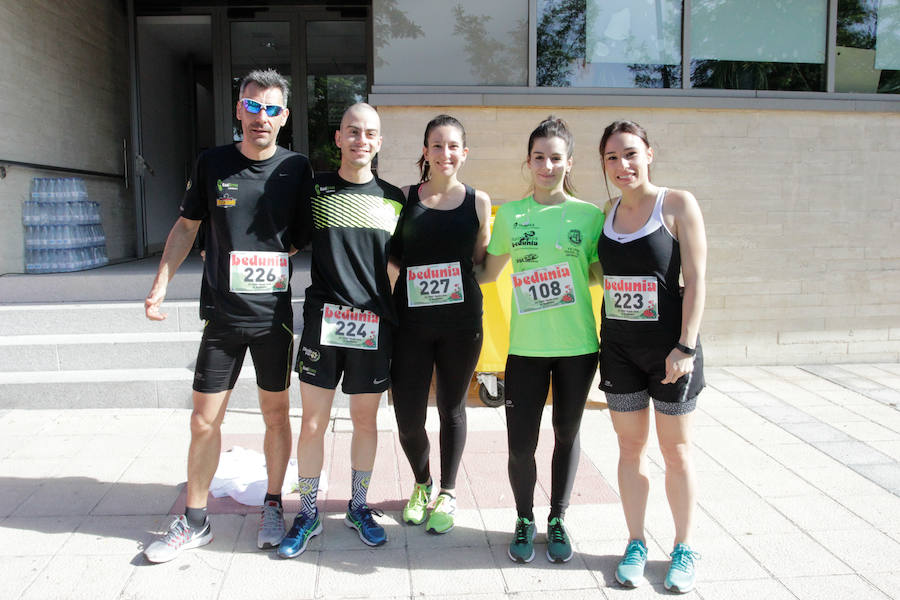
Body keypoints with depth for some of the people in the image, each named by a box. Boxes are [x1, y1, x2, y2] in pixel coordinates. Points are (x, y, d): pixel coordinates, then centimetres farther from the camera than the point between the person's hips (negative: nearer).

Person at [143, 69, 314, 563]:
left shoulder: (296, 169, -1)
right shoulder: (212, 164, 2)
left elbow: (304, 237, 7)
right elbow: (186, 227, 9)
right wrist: (160, 285, 3)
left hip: (274, 316, 0)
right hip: (222, 314, 1)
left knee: (276, 414, 10)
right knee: (204, 420, 6)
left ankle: (272, 508, 28)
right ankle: (194, 521, 23)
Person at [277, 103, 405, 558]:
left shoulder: (394, 199, 7)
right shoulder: (316, 189, 3)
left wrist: (398, 316, 8)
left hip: (374, 324, 1)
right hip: (324, 319, -1)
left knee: (365, 421, 11)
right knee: (313, 423, 3)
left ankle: (358, 507, 30)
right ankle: (308, 514, 22)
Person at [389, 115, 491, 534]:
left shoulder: (477, 202, 4)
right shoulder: (405, 198, 3)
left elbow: (481, 262, 12)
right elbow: (390, 253, 9)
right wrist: (411, 272, -3)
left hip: (461, 319, 0)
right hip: (411, 320, 0)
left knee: (452, 408, 13)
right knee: (408, 417, 1)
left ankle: (447, 495, 31)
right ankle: (422, 483, 31)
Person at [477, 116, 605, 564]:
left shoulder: (589, 215, 1)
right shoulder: (509, 214, 4)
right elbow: (487, 272, 13)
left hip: (577, 345, 0)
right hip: (526, 346, 0)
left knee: (567, 434, 14)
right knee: (521, 444, 1)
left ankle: (558, 521, 34)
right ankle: (524, 521, 28)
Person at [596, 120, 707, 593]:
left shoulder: (677, 204, -7)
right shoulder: (607, 215, 7)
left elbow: (696, 279, -10)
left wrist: (686, 346, -16)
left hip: (669, 346, -4)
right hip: (618, 348, 4)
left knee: (676, 451, 9)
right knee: (630, 447, 12)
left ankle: (684, 549, 25)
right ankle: (636, 544, 27)